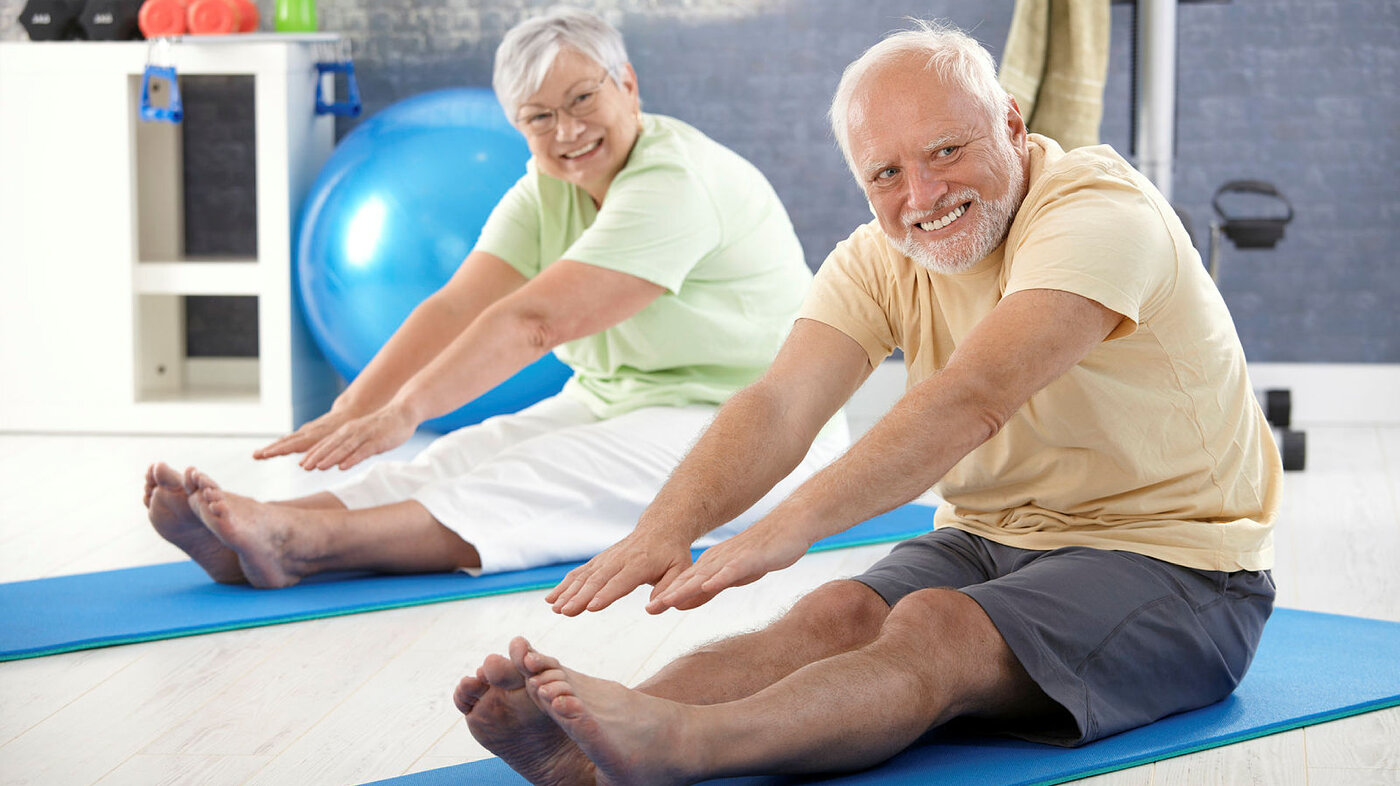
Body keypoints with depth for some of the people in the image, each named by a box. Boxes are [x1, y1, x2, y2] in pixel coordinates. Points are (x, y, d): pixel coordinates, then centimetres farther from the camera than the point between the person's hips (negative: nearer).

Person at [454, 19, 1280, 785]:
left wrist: (787, 531, -45)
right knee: (835, 615, -23)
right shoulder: (880, 258, 2)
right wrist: (666, 528, -34)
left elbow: (974, 400, -35)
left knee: (933, 627, -32)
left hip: (1173, 563, -6)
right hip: (991, 539, 6)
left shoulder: (1102, 211, -20)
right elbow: (781, 405, -14)